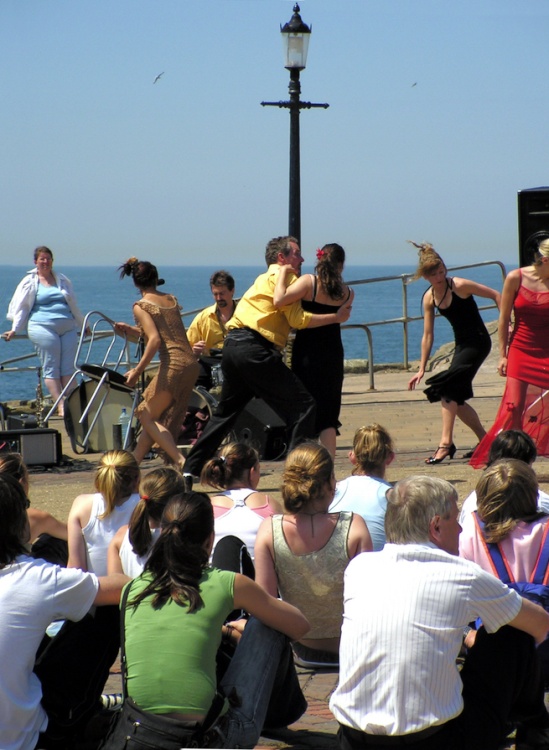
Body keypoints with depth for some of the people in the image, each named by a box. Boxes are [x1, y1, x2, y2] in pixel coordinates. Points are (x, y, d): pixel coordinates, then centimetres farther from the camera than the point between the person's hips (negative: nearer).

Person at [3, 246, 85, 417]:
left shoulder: (62, 280, 19)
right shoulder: (30, 282, 8)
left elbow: (73, 305, 28)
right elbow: (22, 307, 8)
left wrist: (83, 325, 33)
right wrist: (14, 329, 0)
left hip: (68, 328, 4)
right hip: (43, 327, -4)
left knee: (68, 368, -1)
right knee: (51, 368, -7)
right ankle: (60, 405, -8)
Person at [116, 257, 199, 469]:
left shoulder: (141, 306, -2)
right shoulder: (172, 300, 17)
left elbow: (155, 340, -14)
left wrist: (138, 370, -11)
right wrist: (132, 331, 28)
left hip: (173, 365, -7)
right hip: (191, 363, 7)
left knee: (147, 416, 6)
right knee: (161, 419, 16)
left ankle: (180, 461, -9)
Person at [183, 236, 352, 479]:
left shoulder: (263, 279, 29)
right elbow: (298, 319, -7)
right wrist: (336, 317, 0)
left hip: (232, 345, 10)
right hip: (254, 348, -10)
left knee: (225, 411, 22)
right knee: (303, 405, -7)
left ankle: (191, 468, 23)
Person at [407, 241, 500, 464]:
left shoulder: (459, 286, -16)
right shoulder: (429, 298, 1)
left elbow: (495, 295, -10)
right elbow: (427, 335, 5)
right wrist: (421, 370, 3)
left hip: (478, 341, -7)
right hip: (461, 344, 7)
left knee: (448, 389, -20)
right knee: (456, 398, 8)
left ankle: (446, 442, -21)